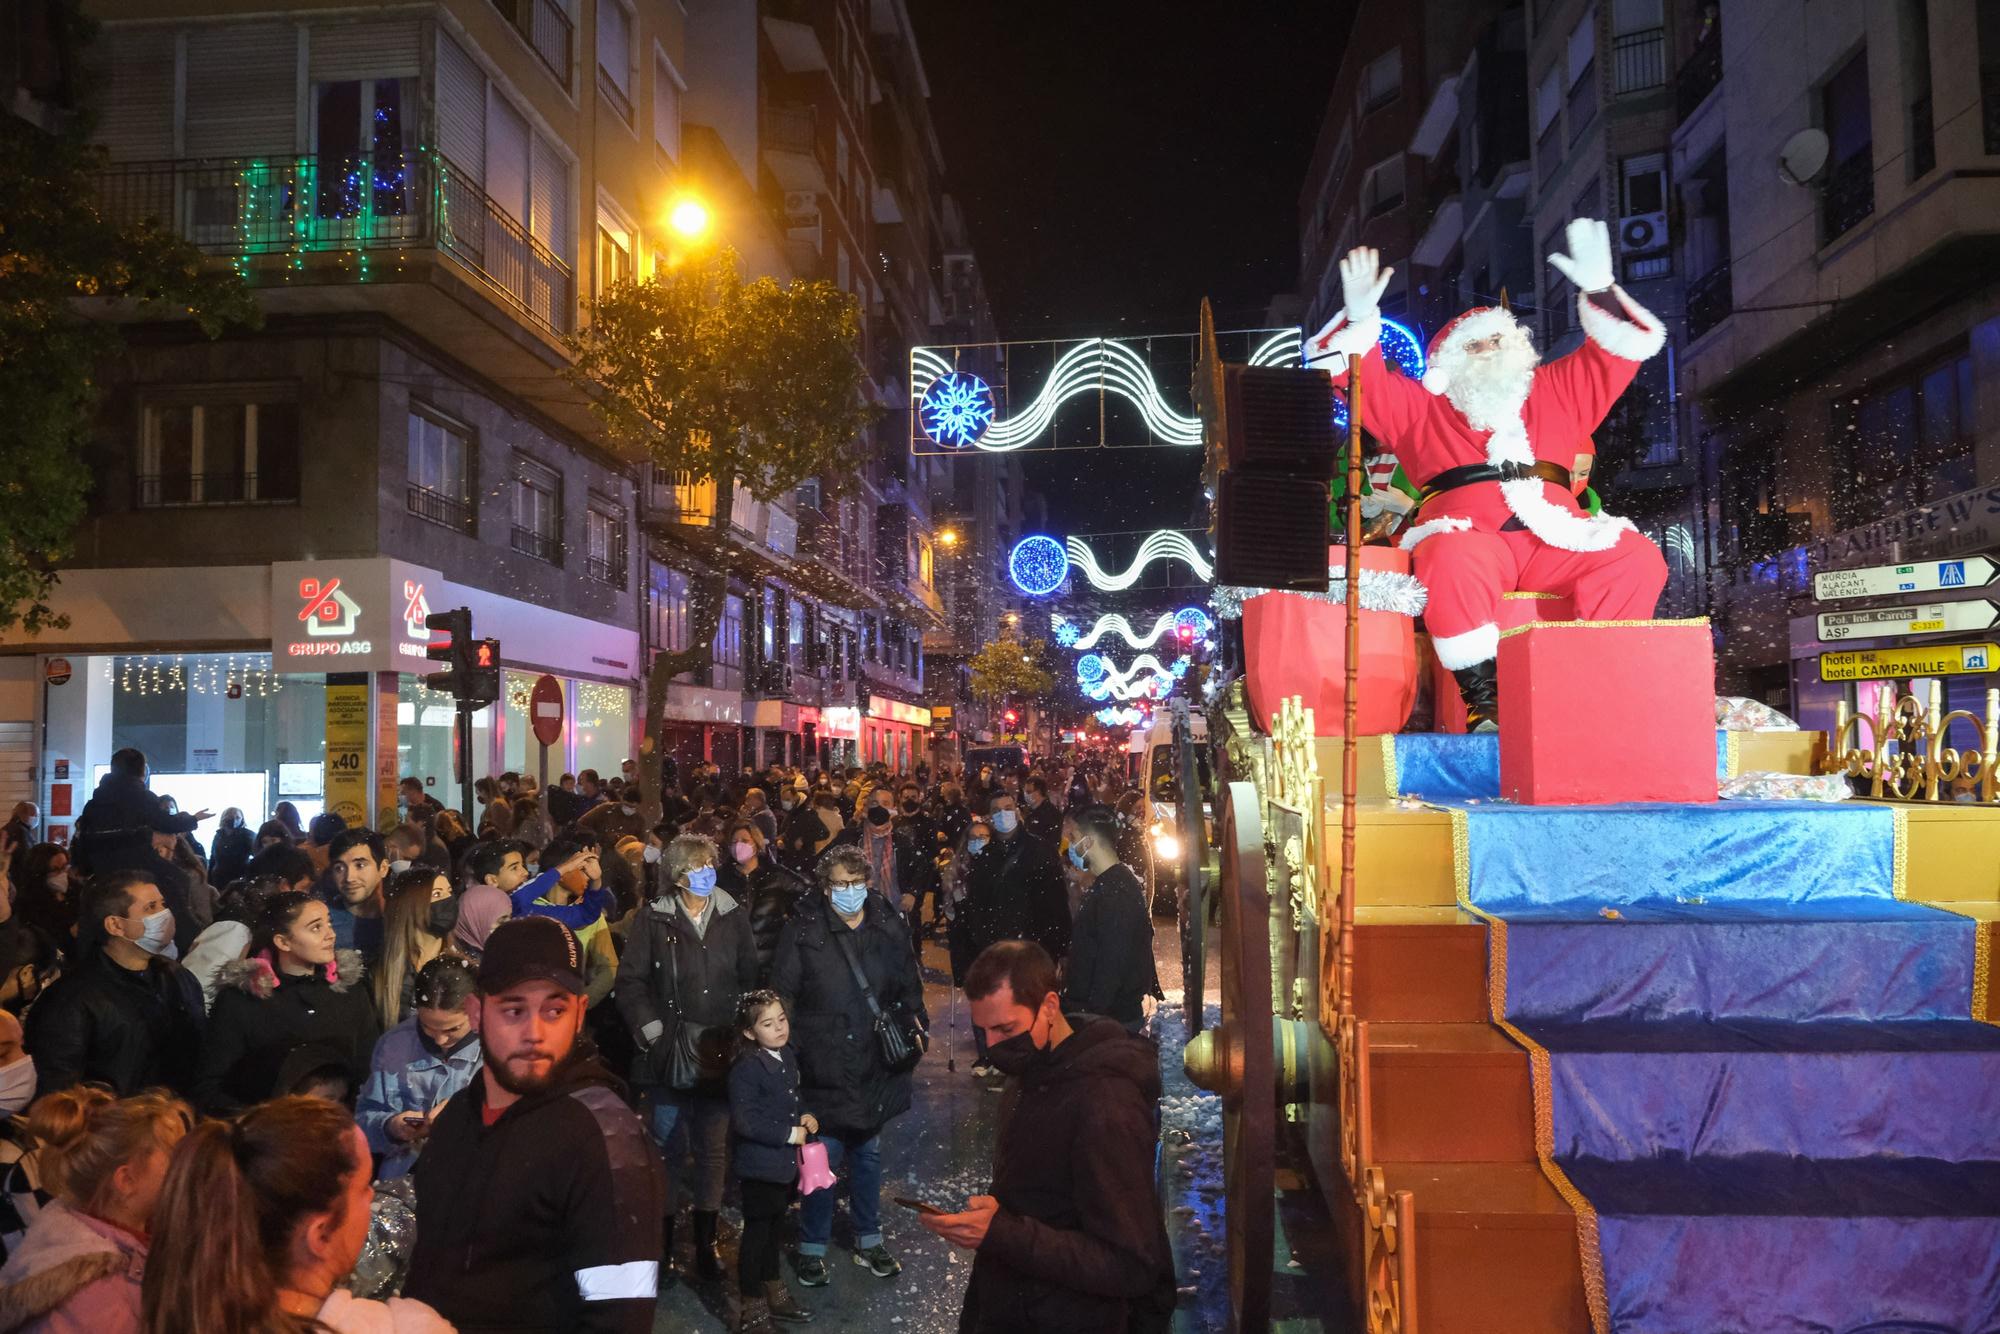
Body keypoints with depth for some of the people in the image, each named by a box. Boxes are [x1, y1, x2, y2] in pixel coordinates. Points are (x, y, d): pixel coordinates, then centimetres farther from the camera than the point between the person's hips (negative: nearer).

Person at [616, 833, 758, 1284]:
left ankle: (705, 1243, 20)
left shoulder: (734, 918, 4)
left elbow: (751, 980, 8)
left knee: (713, 1151, 8)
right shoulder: (654, 920, -4)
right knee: (663, 1148, 5)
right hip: (668, 1055, -2)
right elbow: (630, 981, -4)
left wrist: (740, 1033, 2)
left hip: (719, 1056, 2)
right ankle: (662, 1243, 17)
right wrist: (652, 1031, -9)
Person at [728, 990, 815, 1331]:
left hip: (785, 1162, 8)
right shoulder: (746, 1069, -23)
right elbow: (744, 1121, -27)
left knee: (772, 1228, 23)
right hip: (759, 1165, -8)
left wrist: (804, 1115, -1)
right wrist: (789, 1134, -21)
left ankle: (774, 1293, 38)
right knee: (756, 1233, 5)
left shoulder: (788, 1055, 2)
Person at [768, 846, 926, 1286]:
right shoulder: (804, 931, -10)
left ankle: (869, 1241, 33)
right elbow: (782, 990, -6)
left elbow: (908, 985, 12)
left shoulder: (889, 926, 1)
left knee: (869, 1153, 18)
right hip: (825, 1066, -4)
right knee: (824, 1156, 3)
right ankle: (812, 1249, 20)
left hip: (875, 1063, 4)